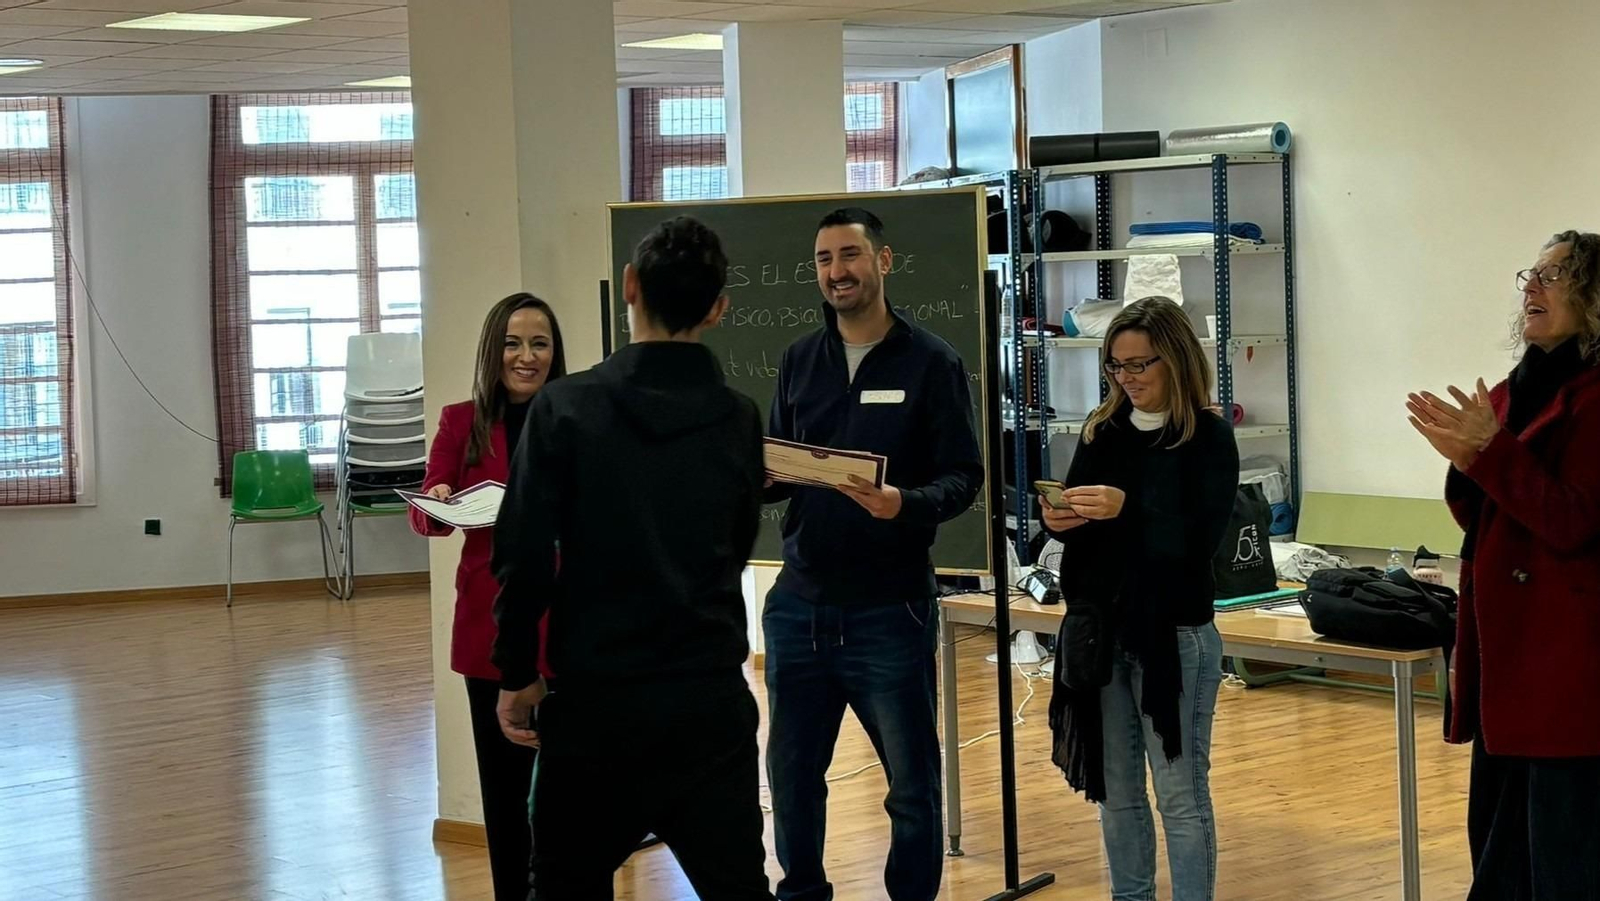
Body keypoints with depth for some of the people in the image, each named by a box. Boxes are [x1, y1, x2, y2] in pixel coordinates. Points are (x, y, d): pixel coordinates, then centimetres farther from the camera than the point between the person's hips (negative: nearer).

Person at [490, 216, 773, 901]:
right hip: (712, 695, 2)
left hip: (596, 695, -2)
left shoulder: (567, 408, -9)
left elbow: (525, 558, -10)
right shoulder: (739, 419, -1)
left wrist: (518, 675, 2)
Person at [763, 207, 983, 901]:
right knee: (791, 772, 14)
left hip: (889, 609, -4)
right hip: (799, 605, 4)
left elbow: (963, 476, -9)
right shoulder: (799, 361, 10)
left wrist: (907, 504, -28)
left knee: (911, 780, 8)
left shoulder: (930, 362, -4)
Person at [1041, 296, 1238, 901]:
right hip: (1099, 625, 5)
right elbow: (1078, 527, 12)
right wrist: (1060, 521, -10)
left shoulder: (1210, 438, -7)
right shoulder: (1103, 430, 8)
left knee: (1180, 794, 0)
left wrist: (1127, 509, -28)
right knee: (1114, 790, 12)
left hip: (1173, 633, -5)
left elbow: (1200, 540, -15)